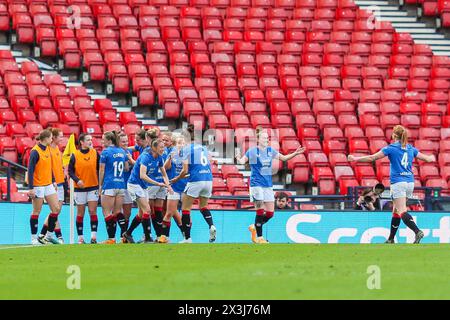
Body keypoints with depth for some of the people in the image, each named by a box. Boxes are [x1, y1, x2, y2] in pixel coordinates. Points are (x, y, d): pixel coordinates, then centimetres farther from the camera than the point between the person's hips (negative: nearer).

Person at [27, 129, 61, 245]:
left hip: (48, 185, 8)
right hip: (38, 186, -8)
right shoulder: (35, 152, -15)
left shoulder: (48, 149, 9)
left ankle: (48, 236, 13)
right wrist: (31, 188, -19)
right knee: (36, 212, 0)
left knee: (56, 209, 4)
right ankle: (34, 238, 8)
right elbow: (30, 170, -16)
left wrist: (53, 181, 16)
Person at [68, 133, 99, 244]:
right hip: (80, 188, -1)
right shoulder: (75, 155, -4)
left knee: (93, 211, -7)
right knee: (80, 213, 5)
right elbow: (70, 171, -2)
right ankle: (80, 237, 12)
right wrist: (77, 180, -18)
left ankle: (93, 236, -9)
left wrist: (100, 184, 0)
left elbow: (99, 169, 7)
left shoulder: (95, 153, 2)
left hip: (93, 187, 1)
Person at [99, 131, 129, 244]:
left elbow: (102, 170, -4)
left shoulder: (105, 152, -7)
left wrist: (100, 186, 4)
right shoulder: (122, 152, 10)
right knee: (117, 212, 11)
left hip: (109, 185, -6)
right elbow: (126, 168, 17)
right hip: (121, 185, 6)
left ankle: (111, 238, -9)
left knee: (107, 212, -2)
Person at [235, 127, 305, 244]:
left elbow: (283, 158, 19)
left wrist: (295, 153, 8)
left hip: (268, 185, 6)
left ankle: (254, 227, 26)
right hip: (256, 184, -6)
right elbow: (242, 161, -10)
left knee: (270, 213, 4)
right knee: (260, 211, -9)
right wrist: (238, 158, -33)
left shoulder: (271, 150, 8)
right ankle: (259, 237, -1)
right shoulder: (252, 151, -6)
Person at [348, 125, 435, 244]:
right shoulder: (410, 148, 10)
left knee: (402, 211, -12)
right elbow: (426, 158, 20)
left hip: (398, 182, -6)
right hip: (410, 182, 6)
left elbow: (372, 158, -6)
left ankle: (417, 232, -32)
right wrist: (432, 158, 44)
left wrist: (355, 159, 3)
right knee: (396, 211, 15)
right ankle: (391, 239, 19)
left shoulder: (391, 148, -4)